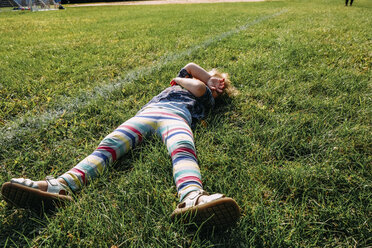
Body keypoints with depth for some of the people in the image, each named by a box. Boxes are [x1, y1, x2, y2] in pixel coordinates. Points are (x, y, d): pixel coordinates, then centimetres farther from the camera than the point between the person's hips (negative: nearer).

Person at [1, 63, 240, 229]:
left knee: (183, 149, -39)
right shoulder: (184, 81, 44)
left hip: (176, 115, -3)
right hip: (147, 112, 4)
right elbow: (191, 66, 27)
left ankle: (191, 199, -70)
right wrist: (210, 75, 41)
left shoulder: (208, 98, 30)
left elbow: (198, 87, 9)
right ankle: (61, 186, -45)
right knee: (109, 144, -25)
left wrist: (179, 80, 26)